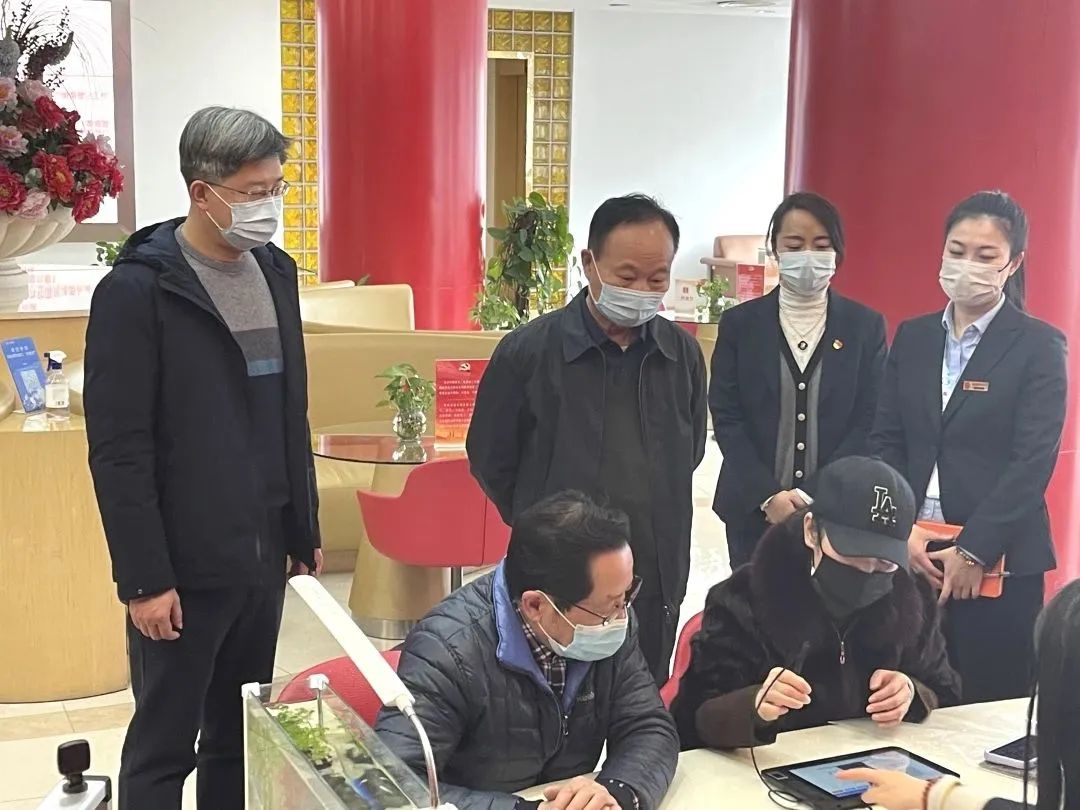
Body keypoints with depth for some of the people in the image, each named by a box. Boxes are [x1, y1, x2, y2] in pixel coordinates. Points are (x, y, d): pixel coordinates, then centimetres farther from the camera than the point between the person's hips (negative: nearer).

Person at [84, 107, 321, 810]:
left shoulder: (277, 272, 8)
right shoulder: (137, 290, -13)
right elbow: (119, 450, -14)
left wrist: (306, 532, 15)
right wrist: (144, 577, -16)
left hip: (263, 558, 6)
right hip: (185, 568, -6)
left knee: (242, 739, 15)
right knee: (164, 750, 5)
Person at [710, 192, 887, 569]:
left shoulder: (866, 325, 3)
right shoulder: (740, 323, 3)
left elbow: (869, 422, -1)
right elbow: (726, 417, -1)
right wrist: (768, 495, -13)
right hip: (752, 509, 0)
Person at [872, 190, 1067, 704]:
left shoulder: (1039, 346, -1)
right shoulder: (912, 337, 12)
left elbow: (1034, 461, -8)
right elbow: (886, 440, 8)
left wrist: (973, 551, -13)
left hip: (999, 560, -3)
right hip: (911, 552, 4)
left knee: (992, 708, 2)